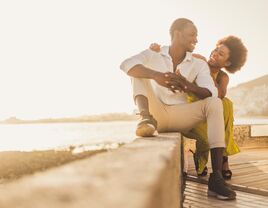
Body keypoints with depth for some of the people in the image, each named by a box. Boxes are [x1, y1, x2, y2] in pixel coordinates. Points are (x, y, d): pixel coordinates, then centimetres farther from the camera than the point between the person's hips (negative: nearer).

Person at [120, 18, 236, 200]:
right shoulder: (152, 56, 2)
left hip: (179, 117, 2)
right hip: (156, 114, -1)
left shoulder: (199, 65, 7)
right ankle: (146, 118, -39)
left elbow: (211, 93, -11)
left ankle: (216, 178, -31)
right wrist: (156, 75, -36)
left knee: (215, 103, -23)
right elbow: (126, 65, -19)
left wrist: (187, 86, -33)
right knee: (140, 71, -13)